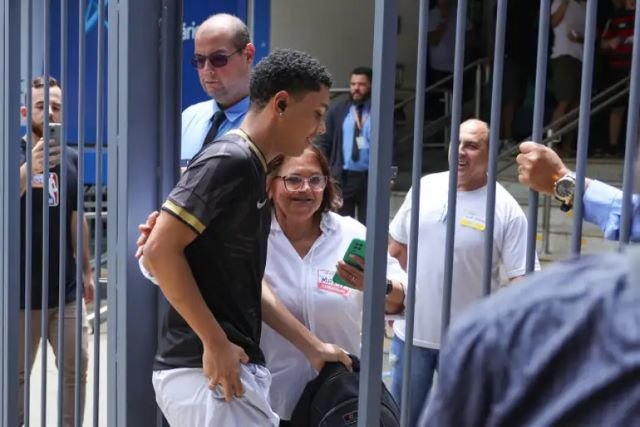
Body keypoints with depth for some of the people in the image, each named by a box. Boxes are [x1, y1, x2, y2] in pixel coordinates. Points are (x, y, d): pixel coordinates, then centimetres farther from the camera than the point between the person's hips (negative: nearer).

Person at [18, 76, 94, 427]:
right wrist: (29, 168, -42)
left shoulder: (71, 159, 7)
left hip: (67, 289, 4)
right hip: (23, 291, -4)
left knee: (76, 368, 10)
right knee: (16, 375, 7)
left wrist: (87, 270, 14)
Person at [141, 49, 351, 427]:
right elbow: (159, 251, -21)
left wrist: (313, 347, 16)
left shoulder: (250, 169, 14)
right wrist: (215, 342, -18)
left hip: (234, 368, 9)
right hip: (205, 372, -9)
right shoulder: (230, 161, -14)